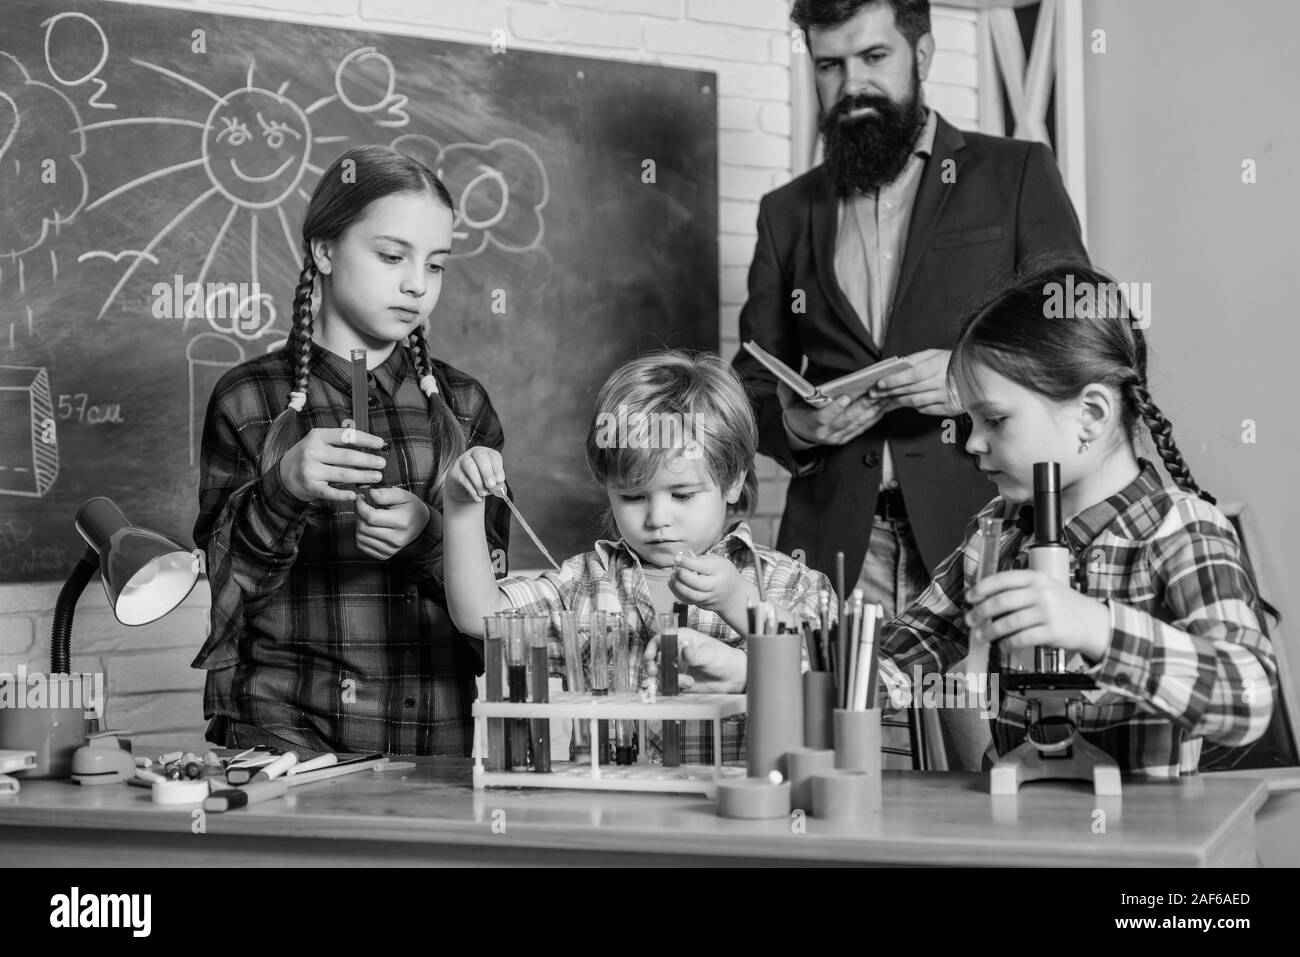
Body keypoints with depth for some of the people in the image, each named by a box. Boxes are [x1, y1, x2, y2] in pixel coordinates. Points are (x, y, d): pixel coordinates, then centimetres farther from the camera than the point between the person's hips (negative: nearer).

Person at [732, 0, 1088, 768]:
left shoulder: (1015, 175, 8)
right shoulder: (788, 212, 17)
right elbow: (752, 384, 18)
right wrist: (795, 423, -4)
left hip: (976, 523, -2)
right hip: (832, 538, 3)